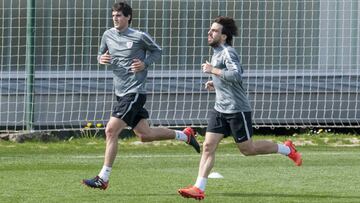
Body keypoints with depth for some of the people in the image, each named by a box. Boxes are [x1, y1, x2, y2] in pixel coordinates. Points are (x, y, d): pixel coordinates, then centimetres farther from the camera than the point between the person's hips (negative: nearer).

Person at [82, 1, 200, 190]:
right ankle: (185, 135, 33)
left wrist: (145, 64, -11)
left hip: (135, 92, -8)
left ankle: (103, 178, -11)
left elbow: (157, 51, 7)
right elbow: (101, 55, 20)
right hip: (121, 93, 8)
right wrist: (101, 58, -4)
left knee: (111, 131, -15)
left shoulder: (140, 37, -9)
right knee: (145, 135, 13)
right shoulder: (108, 35, 7)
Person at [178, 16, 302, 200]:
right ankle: (199, 188, -7)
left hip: (237, 110, -9)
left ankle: (286, 149, 22)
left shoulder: (228, 53, -15)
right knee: (208, 146, -3)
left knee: (247, 149, 2)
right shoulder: (217, 53, 15)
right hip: (220, 109, 9)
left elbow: (235, 75, -32)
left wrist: (213, 70, -24)